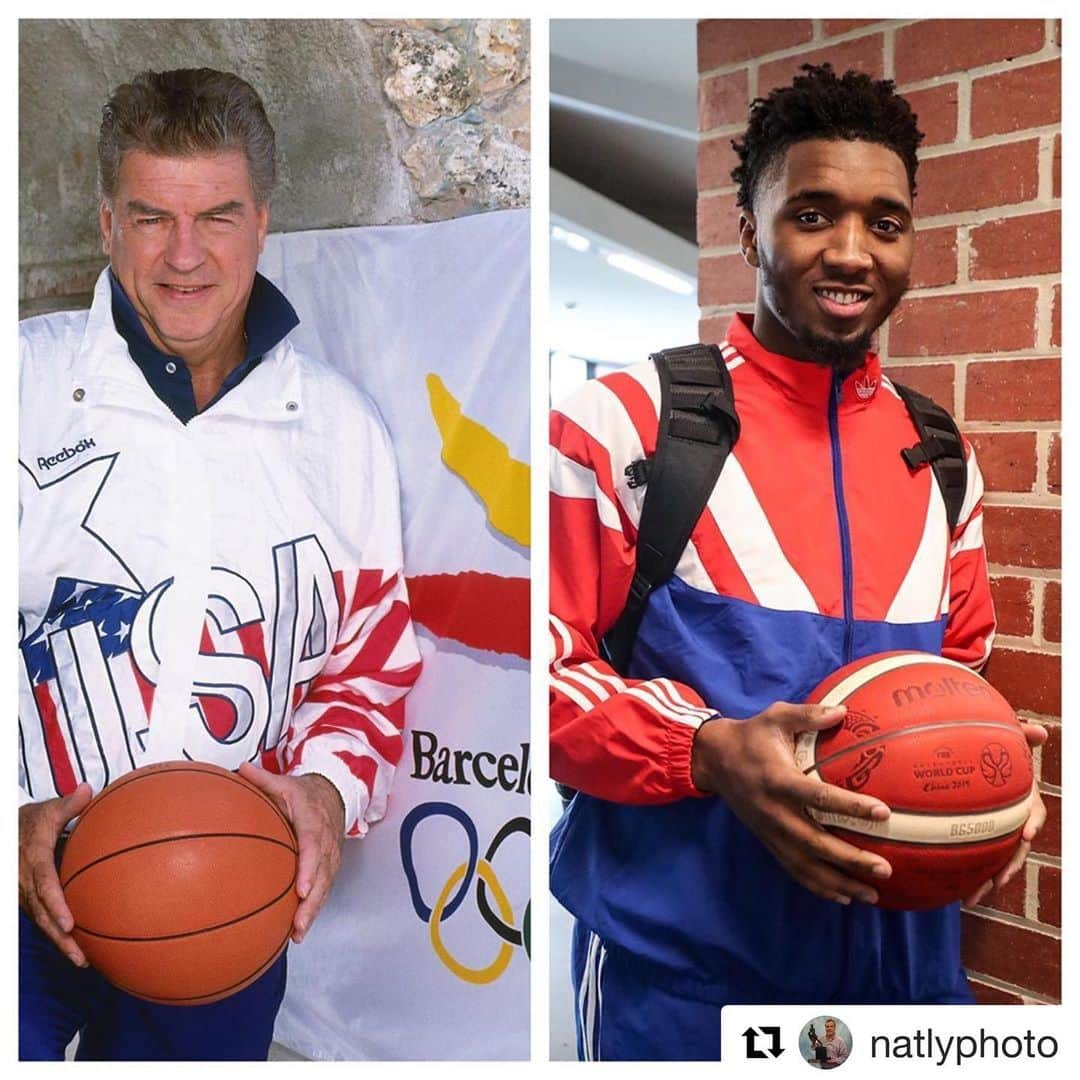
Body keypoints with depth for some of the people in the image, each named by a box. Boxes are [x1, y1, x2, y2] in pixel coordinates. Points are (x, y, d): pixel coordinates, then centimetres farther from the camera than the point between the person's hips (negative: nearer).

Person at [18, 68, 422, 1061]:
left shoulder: (343, 429, 1)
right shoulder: (25, 383, -6)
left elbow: (375, 660, 6)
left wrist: (331, 786, -11)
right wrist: (10, 813, -16)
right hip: (32, 892, -2)